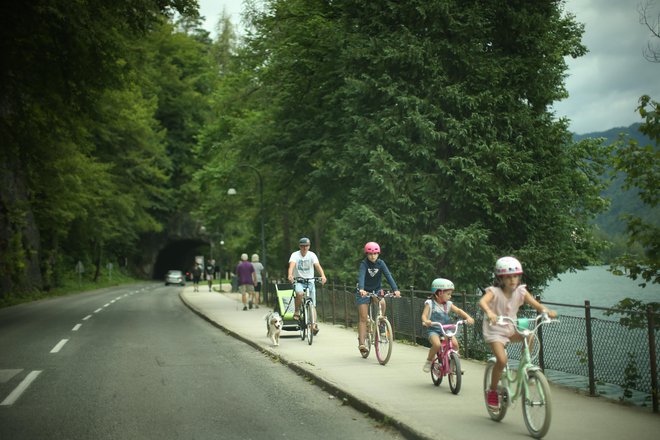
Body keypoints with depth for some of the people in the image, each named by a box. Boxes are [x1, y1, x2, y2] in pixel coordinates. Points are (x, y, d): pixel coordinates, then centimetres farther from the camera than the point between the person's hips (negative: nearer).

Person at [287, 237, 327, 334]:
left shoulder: (312, 255, -3)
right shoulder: (295, 255, -6)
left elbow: (317, 265, -18)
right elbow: (292, 265, -24)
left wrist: (323, 276, -37)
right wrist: (290, 275, -45)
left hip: (310, 281, 2)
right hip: (298, 280, -2)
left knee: (312, 305, -4)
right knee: (299, 293, -34)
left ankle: (314, 325, -5)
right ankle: (296, 311, -12)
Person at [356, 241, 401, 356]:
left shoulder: (380, 263, -11)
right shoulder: (364, 264, -19)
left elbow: (388, 275, -23)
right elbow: (361, 277, -35)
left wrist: (395, 289, -38)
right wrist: (361, 289, -55)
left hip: (376, 290, 2)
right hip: (364, 292, -2)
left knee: (382, 303, -30)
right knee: (363, 318, -7)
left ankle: (381, 322, -4)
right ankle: (361, 343, -5)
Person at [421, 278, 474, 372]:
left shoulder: (448, 304, 10)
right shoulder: (430, 303, -1)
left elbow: (458, 311, 2)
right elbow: (424, 315, -10)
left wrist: (468, 317, -17)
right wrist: (426, 321, -34)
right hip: (434, 330, -4)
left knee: (455, 343, -23)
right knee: (437, 344, -33)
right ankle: (429, 361, -7)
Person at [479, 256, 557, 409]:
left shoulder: (520, 291, -5)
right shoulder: (494, 291, -17)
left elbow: (535, 303, -14)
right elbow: (482, 301, -36)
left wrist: (546, 311, -35)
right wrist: (489, 312, -58)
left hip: (511, 329, 5)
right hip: (495, 330, -5)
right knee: (502, 360, -23)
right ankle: (492, 390, -1)